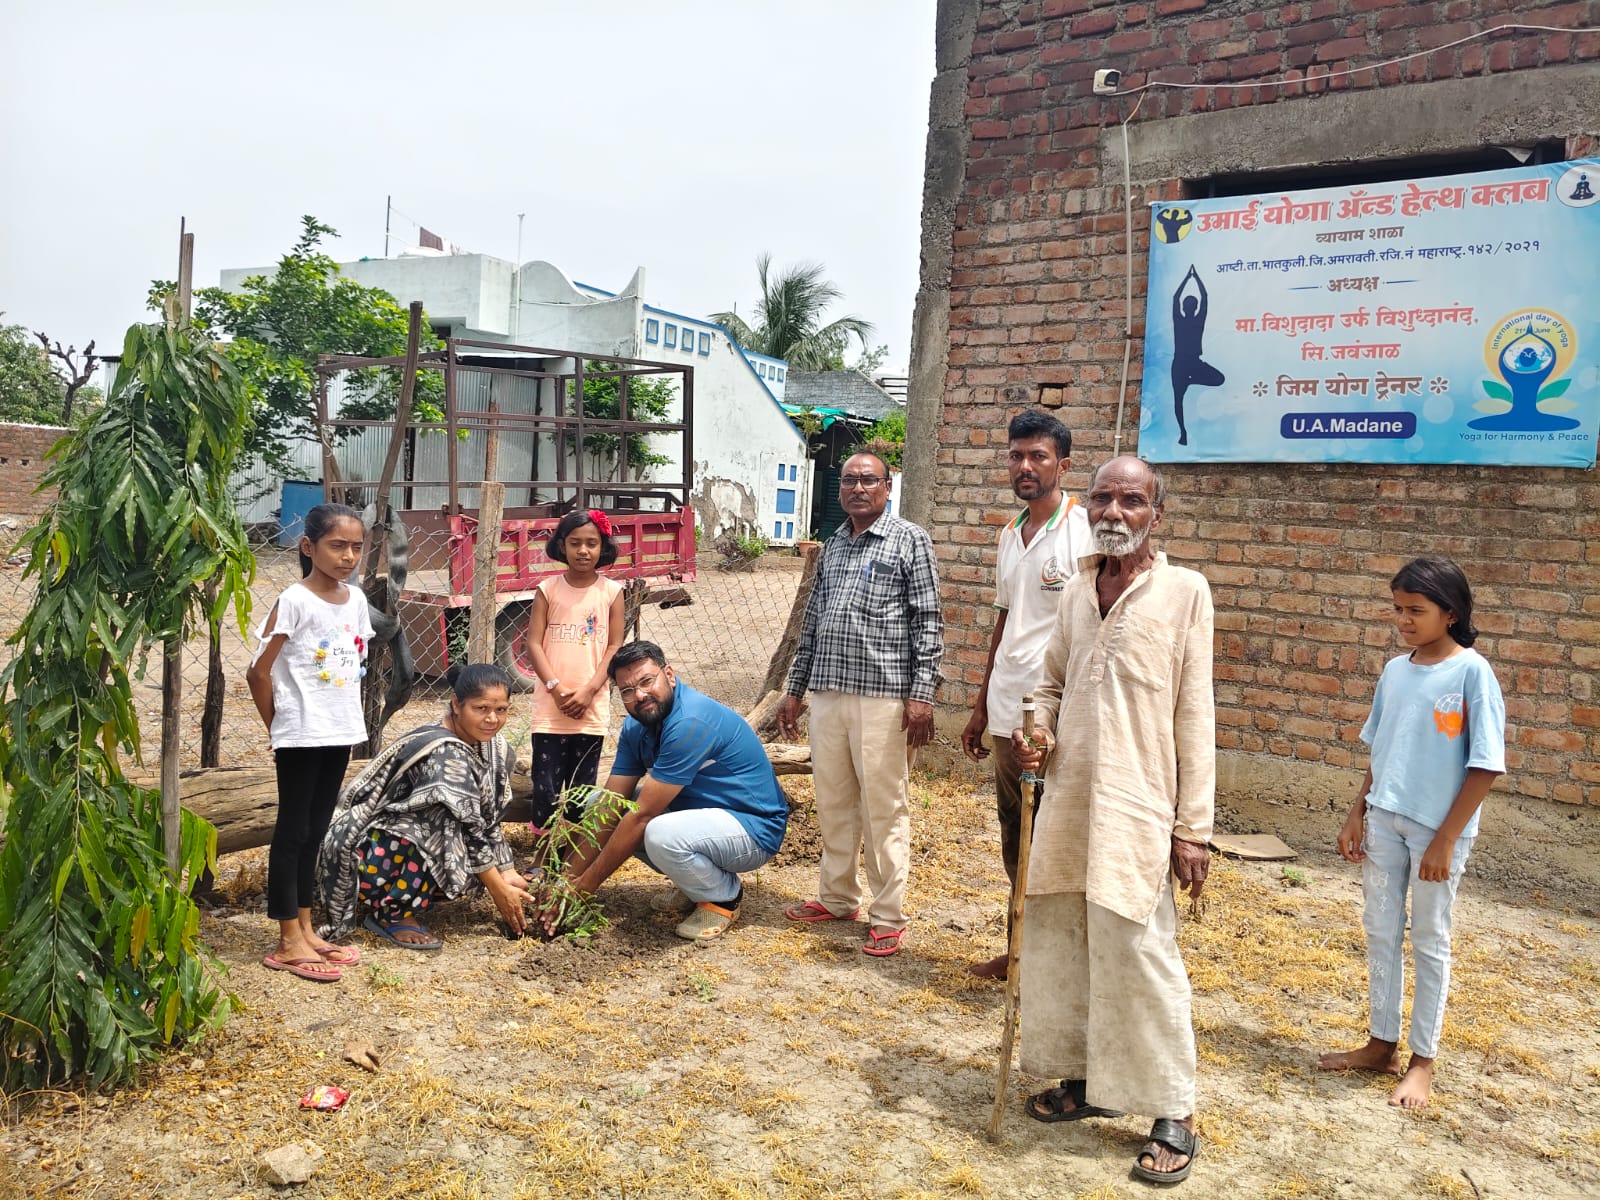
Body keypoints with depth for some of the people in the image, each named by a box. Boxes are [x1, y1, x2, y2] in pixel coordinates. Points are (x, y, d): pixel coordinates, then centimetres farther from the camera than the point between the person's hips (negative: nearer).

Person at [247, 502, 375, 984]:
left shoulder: (355, 599, 6)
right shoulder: (295, 600, -14)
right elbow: (259, 670, -13)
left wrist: (350, 717, 9)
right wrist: (278, 726, -4)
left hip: (341, 731, 7)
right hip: (301, 736, -6)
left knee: (314, 831, 15)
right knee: (293, 831, 3)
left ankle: (306, 930, 26)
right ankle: (289, 943, 11)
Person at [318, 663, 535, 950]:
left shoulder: (489, 744, -1)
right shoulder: (444, 753, -26)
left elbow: (488, 817, 4)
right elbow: (466, 829, -25)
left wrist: (507, 873, -2)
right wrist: (499, 891, -19)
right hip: (368, 850, -9)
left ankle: (407, 893, 8)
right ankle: (393, 914, -11)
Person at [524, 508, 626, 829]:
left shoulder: (611, 592, 2)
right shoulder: (548, 589, 2)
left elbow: (615, 647, 0)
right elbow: (534, 643, -1)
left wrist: (589, 690, -10)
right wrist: (557, 688, -11)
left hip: (592, 706, 0)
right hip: (550, 705, 0)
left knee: (583, 785, 9)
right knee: (546, 785, -1)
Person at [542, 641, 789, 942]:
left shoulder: (690, 723, -27)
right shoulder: (636, 726, 1)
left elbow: (642, 816, -26)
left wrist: (586, 885, -19)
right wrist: (569, 877, -8)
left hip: (755, 828, -9)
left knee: (661, 834, -35)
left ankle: (724, 897, -5)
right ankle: (695, 885, 13)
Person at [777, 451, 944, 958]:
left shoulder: (910, 540, 0)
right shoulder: (832, 545, 17)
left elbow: (928, 622, -5)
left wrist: (921, 693, -13)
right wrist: (794, 690, 19)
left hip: (882, 694, -6)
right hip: (827, 693, 6)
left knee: (883, 807, -1)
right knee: (833, 802, 12)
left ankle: (888, 917, 10)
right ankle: (837, 898, 27)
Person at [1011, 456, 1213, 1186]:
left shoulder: (1183, 591, -5)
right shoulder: (1076, 592, 10)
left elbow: (1194, 714, -7)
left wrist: (1192, 827, -9)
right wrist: (1035, 733, -1)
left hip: (1136, 808, -6)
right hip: (1066, 798, 6)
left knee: (1136, 954, -3)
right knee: (1059, 945, 12)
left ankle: (1173, 1115, 13)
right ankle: (1087, 1078, 31)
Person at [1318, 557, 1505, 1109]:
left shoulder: (1471, 672, -12)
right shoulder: (1395, 670, 5)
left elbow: (1485, 765, -13)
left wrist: (1446, 839, -14)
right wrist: (1357, 812, 9)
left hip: (1436, 829, -5)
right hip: (1384, 819, 6)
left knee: (1430, 942, 8)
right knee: (1380, 933, 13)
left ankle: (1423, 1061, 21)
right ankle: (1382, 1045, 28)